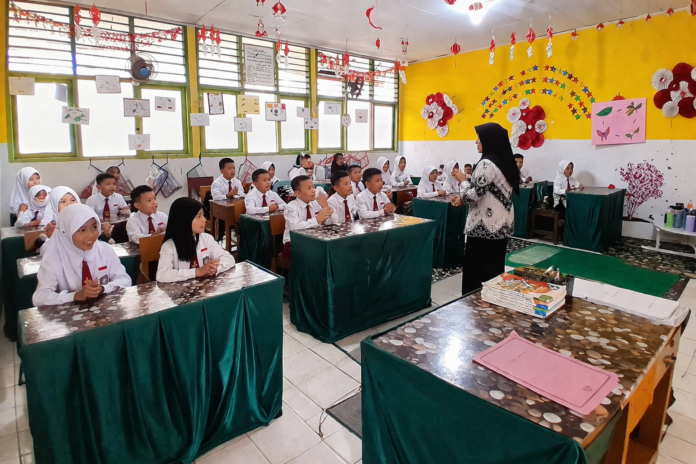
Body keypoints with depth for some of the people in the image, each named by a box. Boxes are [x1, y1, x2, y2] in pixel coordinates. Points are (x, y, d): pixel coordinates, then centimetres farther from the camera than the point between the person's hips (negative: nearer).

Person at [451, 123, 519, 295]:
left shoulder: (487, 163, -17)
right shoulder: (505, 161, 12)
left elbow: (474, 194, -20)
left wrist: (463, 180, -3)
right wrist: (463, 198, 14)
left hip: (484, 226, -9)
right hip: (501, 224, 9)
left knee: (475, 269, 2)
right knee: (495, 268, 16)